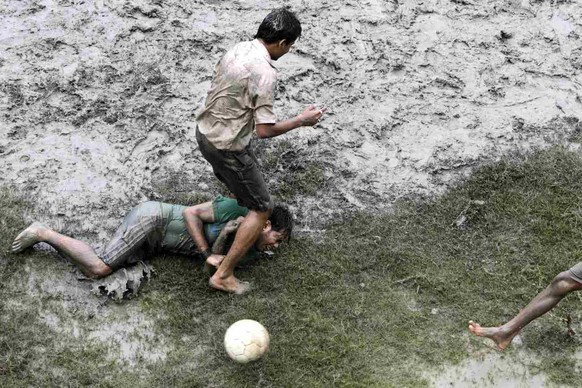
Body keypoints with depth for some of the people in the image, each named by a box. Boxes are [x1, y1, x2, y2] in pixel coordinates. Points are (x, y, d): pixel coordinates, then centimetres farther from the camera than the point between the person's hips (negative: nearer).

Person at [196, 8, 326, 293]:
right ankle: (224, 275, 4)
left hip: (205, 133, 9)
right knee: (262, 208, 3)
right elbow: (264, 130, -25)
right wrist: (301, 120, -12)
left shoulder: (237, 50, 2)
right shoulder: (265, 73, -25)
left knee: (244, 189, 32)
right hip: (227, 147, -9)